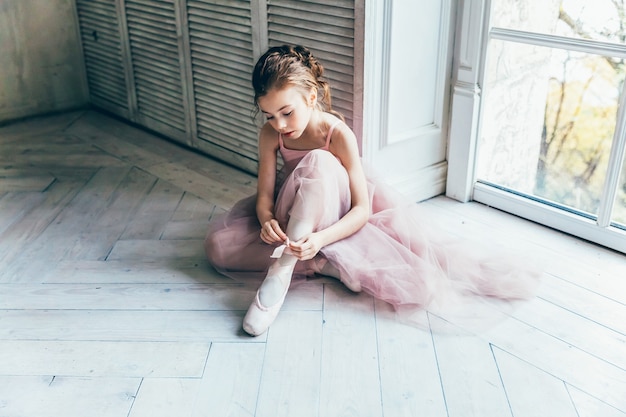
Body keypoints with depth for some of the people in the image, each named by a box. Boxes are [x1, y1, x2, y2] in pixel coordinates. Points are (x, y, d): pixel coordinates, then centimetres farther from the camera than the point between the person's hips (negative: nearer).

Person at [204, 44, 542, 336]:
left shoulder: (340, 136, -25)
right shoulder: (270, 135, -13)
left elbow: (363, 209, -27)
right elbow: (265, 194, -14)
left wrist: (321, 238, -44)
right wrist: (266, 221, -38)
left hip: (332, 221, -4)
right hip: (288, 218, 5)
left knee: (319, 163, -37)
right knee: (218, 244, -19)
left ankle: (281, 271, -40)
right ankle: (318, 265, -25)